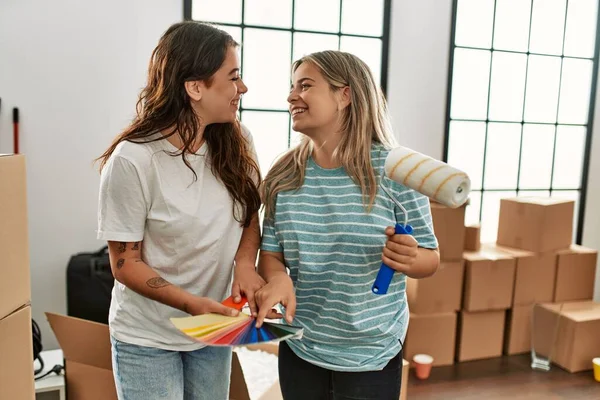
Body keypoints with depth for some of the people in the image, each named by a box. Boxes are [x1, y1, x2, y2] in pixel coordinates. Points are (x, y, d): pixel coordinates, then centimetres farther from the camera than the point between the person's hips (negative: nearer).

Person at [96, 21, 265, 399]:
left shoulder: (237, 143, -8)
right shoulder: (133, 160, -21)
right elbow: (126, 263, -14)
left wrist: (245, 263, -16)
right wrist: (194, 304, -27)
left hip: (215, 329, 5)